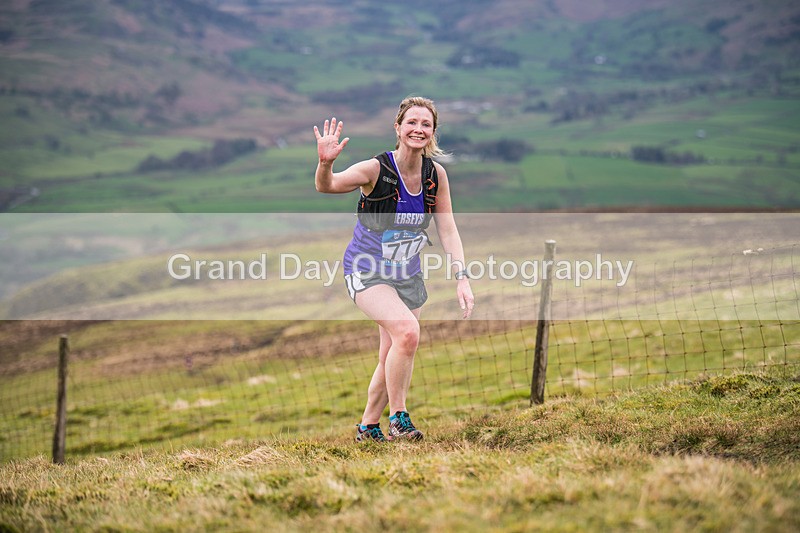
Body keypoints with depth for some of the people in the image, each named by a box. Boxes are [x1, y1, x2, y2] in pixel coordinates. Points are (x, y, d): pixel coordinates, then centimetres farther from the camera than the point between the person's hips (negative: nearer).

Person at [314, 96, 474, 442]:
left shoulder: (436, 175, -5)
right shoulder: (376, 169, -20)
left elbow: (448, 231, -1)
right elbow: (327, 186, -34)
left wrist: (461, 278, -12)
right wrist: (325, 164, -57)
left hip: (408, 276, 6)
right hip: (367, 272, -6)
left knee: (392, 357, 8)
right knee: (407, 331, -28)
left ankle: (368, 427, 29)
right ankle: (398, 418, -14)